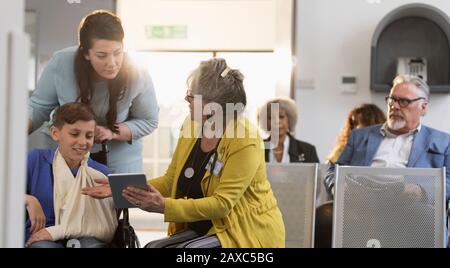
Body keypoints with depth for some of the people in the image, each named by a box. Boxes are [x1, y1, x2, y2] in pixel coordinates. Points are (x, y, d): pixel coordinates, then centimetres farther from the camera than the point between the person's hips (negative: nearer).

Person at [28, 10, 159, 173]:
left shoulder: (137, 75, -21)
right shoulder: (61, 63, -21)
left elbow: (149, 121, -6)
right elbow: (39, 107, -7)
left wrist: (112, 132, -22)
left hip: (119, 156, 0)